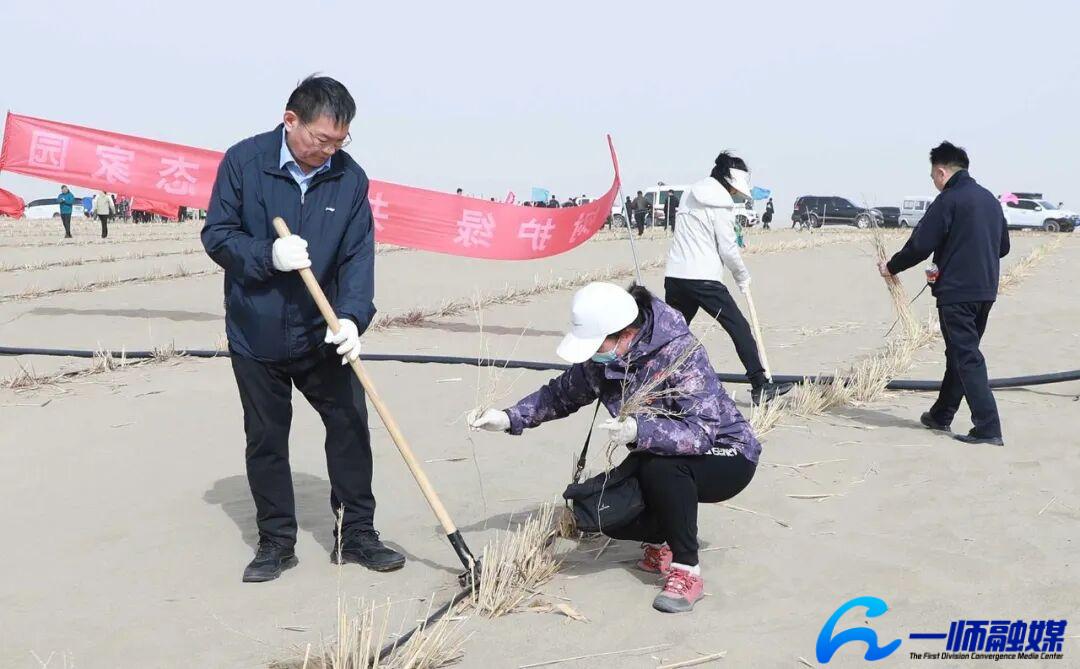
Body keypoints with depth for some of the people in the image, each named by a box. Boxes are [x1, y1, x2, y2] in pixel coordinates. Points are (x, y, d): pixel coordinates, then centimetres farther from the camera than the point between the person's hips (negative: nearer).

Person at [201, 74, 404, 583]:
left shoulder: (349, 178, -4)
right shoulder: (243, 162, -9)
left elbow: (359, 255, -7)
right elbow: (217, 236, -6)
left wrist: (352, 316, -22)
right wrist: (268, 255, -24)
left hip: (322, 336, 2)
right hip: (256, 335, -1)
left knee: (350, 427, 5)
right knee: (265, 441, 9)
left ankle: (357, 535, 20)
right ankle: (276, 542, 23)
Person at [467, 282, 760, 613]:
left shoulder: (679, 351, -29)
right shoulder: (600, 360, -8)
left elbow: (701, 431, -38)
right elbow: (561, 394, 9)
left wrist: (640, 431, -53)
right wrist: (509, 418, -4)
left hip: (725, 455, -6)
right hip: (657, 459, 7)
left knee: (663, 468, -39)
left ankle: (687, 571, -18)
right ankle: (662, 539, 15)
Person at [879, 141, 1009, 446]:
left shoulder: (948, 200, -11)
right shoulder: (990, 199, 14)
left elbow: (920, 245, -14)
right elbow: (1003, 246, 20)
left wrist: (891, 267, 3)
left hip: (956, 292, -8)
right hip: (986, 290, 8)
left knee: (966, 357, -7)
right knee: (959, 353, 17)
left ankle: (988, 428, -10)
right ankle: (941, 415, 30)